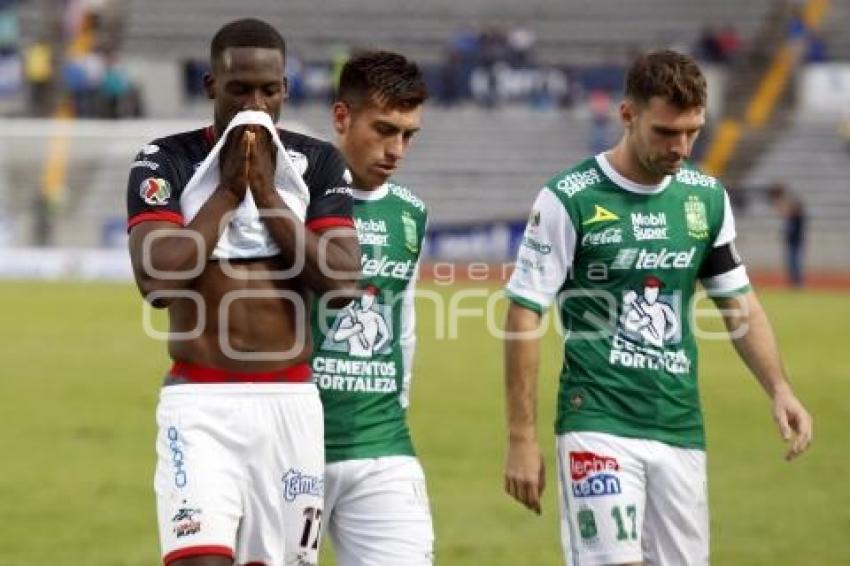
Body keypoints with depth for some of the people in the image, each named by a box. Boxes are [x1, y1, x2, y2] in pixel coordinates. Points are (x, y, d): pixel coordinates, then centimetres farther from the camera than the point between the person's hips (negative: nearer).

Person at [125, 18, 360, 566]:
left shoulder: (318, 163, 6)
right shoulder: (167, 162, 0)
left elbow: (341, 278, -6)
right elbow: (156, 276, -14)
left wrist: (265, 192, -8)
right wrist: (228, 190, -10)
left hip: (291, 402, 3)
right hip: (200, 403, -3)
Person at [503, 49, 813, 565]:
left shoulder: (708, 197, 8)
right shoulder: (568, 199, -7)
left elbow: (738, 300, 18)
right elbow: (524, 314, -6)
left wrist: (779, 389, 3)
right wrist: (522, 437, -9)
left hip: (681, 431, 5)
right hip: (598, 423, -5)